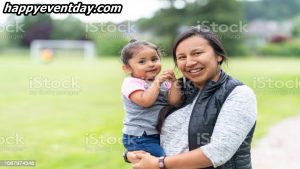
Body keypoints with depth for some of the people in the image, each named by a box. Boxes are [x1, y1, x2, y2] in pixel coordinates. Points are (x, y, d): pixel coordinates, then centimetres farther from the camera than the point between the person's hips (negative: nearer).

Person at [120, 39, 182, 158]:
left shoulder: (163, 82, 11)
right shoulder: (131, 83, -10)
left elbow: (173, 101, -1)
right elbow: (145, 101, -25)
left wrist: (174, 82, -13)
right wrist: (157, 82, -17)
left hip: (160, 135, 8)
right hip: (140, 138, -8)